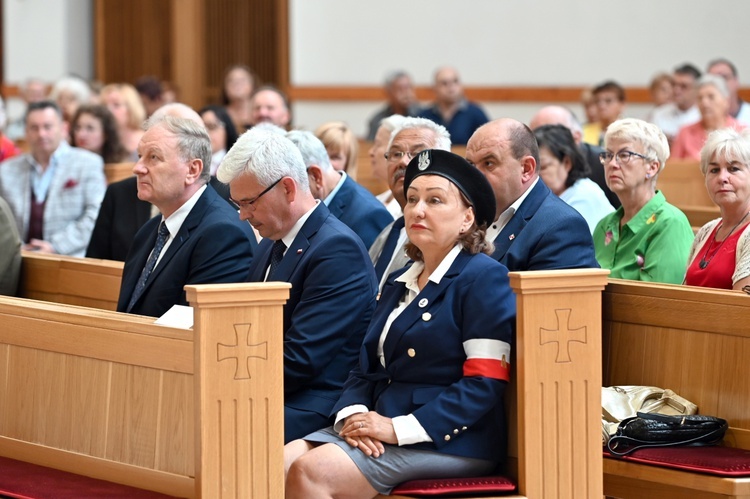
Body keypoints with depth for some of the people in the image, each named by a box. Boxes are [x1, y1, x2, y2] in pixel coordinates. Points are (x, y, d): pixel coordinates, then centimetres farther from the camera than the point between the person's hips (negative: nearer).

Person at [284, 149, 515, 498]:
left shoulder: (483, 278, -5)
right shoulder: (399, 284, 21)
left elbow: (485, 383, -13)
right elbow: (367, 368, 21)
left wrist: (398, 428, -18)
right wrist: (353, 415, -4)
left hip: (446, 441, -7)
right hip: (380, 430, 7)